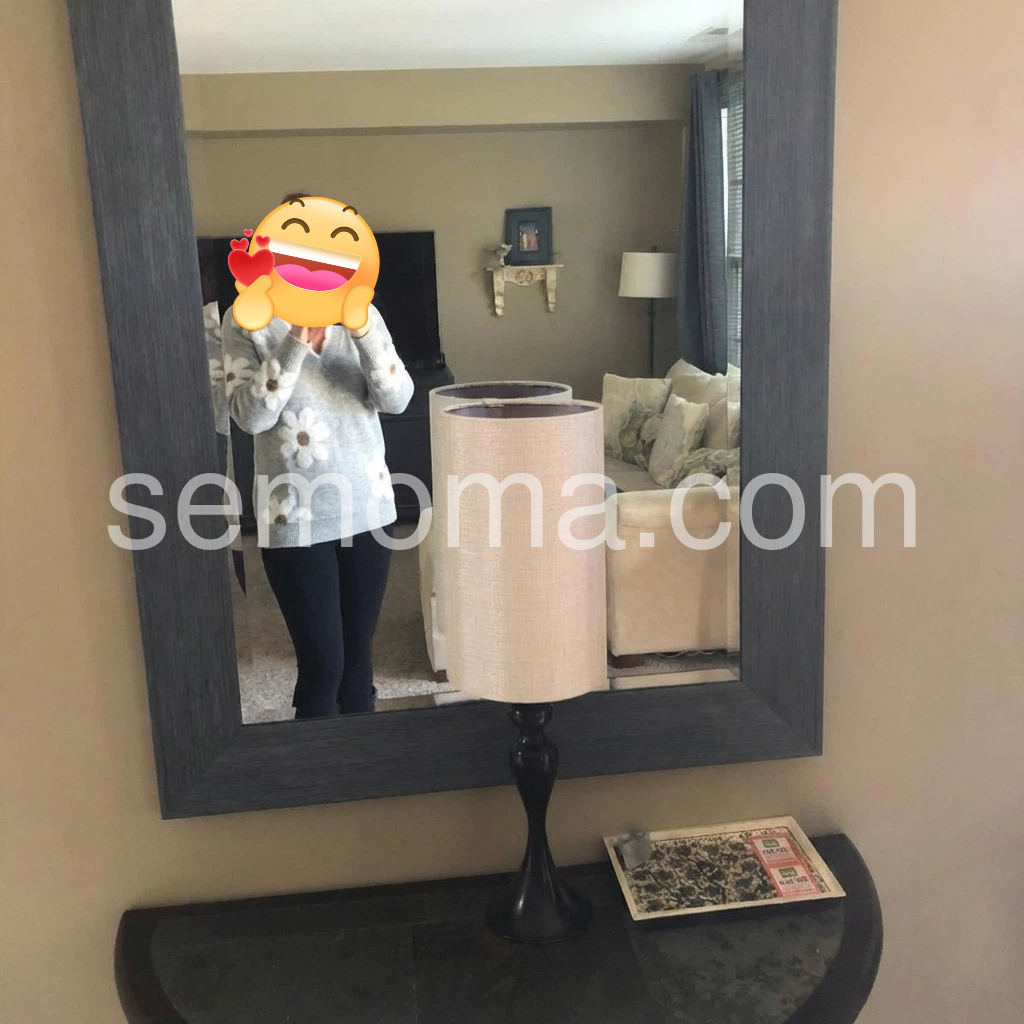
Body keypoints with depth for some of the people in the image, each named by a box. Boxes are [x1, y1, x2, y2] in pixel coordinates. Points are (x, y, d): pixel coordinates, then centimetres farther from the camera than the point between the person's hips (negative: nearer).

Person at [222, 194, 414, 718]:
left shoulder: (360, 314, 3)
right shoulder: (246, 320, -5)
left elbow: (397, 399, -7)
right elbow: (251, 416, -14)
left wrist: (363, 332, -20)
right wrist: (296, 345, -22)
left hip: (367, 504, 3)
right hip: (296, 516, -3)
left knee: (358, 654, 13)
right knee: (321, 662, 0)